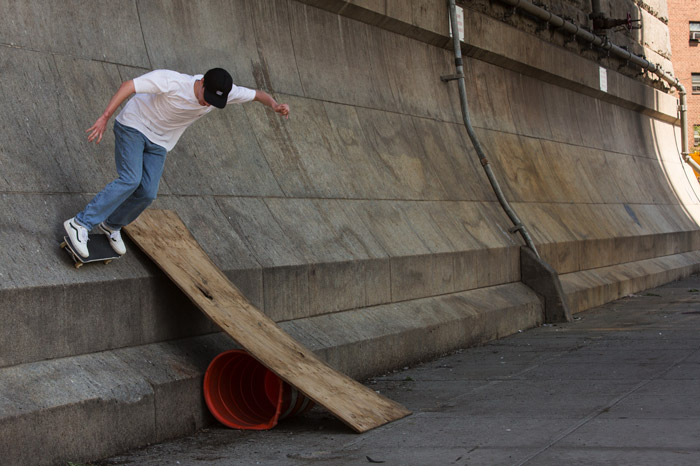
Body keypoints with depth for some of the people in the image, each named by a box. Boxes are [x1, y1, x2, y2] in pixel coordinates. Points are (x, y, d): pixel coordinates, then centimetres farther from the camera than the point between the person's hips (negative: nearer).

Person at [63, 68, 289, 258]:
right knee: (130, 180, -23)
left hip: (158, 142, 6)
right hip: (133, 126, -5)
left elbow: (257, 94, -4)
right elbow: (128, 86, -31)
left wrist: (274, 105, -25)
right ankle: (80, 224, -19)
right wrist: (105, 117, -37)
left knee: (147, 194, -4)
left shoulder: (222, 93, -16)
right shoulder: (171, 81, -32)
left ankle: (111, 225, 23)